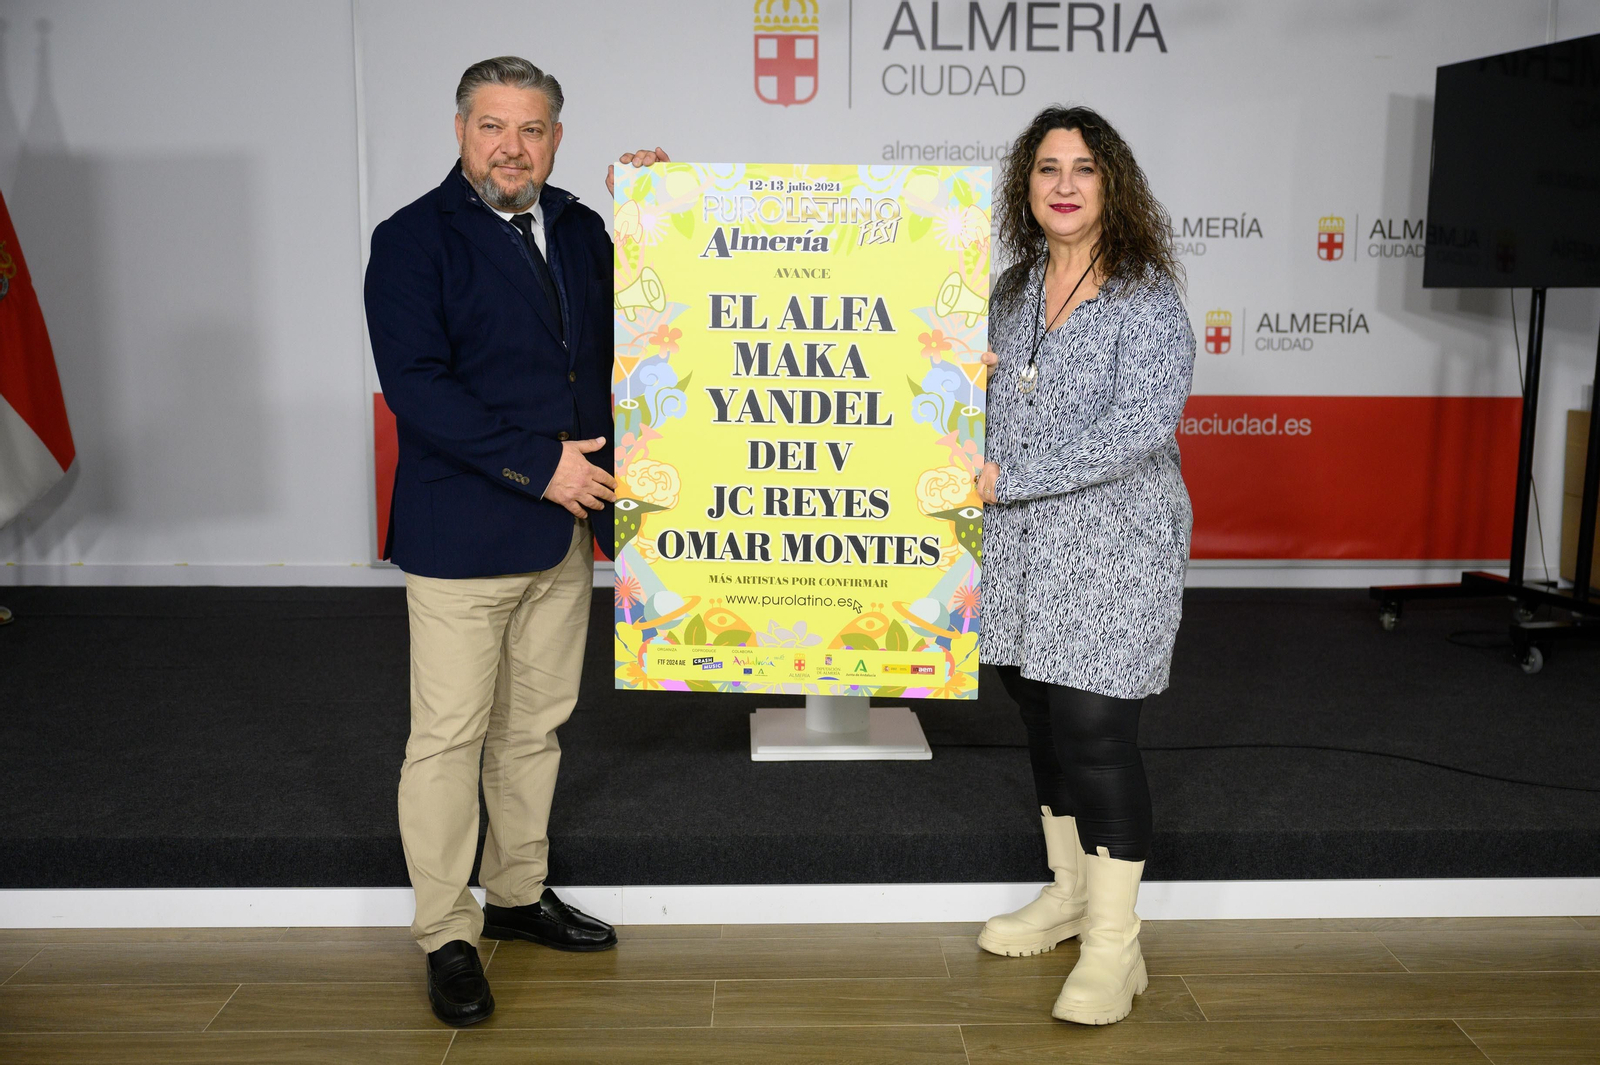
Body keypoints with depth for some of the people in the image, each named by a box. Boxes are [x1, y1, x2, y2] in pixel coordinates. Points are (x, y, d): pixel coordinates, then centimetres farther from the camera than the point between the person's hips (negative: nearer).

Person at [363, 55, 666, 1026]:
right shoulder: (412, 239, -7)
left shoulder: (582, 230, 12)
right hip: (460, 536, -6)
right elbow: (415, 385, -16)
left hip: (565, 529, 6)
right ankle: (447, 936, 16)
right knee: (450, 736, 1)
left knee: (536, 725, 17)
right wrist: (535, 461, -20)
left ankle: (519, 894, 34)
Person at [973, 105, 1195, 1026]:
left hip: (1114, 546, -7)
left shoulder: (1147, 296, -10)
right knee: (1046, 718, 15)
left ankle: (1113, 946, 6)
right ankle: (1070, 891, 33)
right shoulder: (1015, 289, 10)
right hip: (1021, 546, 7)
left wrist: (1010, 477, -20)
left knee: (1097, 728, -7)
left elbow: (1141, 424, -21)